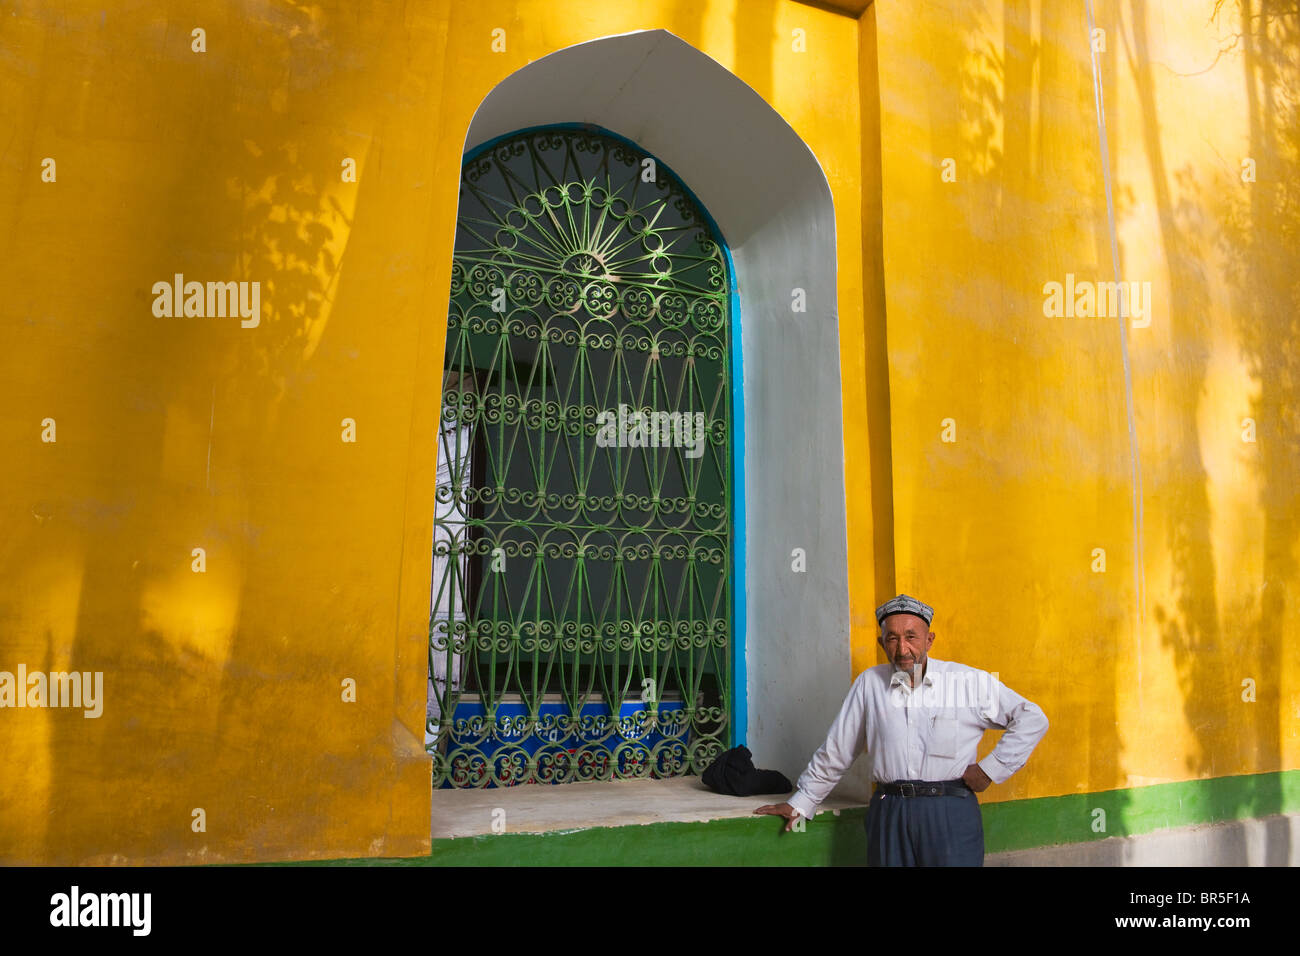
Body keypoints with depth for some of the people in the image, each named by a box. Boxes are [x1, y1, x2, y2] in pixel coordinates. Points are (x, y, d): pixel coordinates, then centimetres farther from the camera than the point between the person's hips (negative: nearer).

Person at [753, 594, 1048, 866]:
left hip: (951, 815, -2)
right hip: (889, 816, 2)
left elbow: (1032, 719, 8)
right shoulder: (869, 683, 7)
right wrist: (801, 803, 15)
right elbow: (836, 751, 13)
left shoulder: (970, 681, 1)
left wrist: (991, 769, 1)